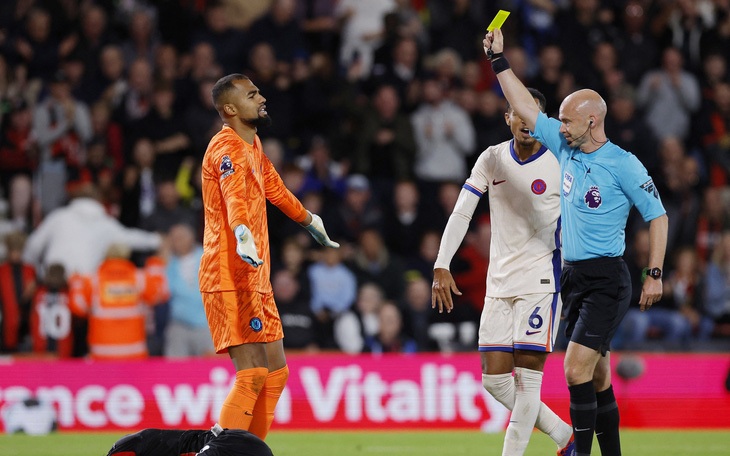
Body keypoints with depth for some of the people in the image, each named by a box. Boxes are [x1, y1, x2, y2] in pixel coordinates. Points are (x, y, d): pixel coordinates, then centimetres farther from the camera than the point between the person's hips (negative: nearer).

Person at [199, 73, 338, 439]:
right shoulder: (228, 148, -14)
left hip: (255, 278, 10)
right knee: (252, 374, -17)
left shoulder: (252, 145, 17)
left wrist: (310, 221, 51)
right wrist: (244, 238, -53)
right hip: (231, 278, -10)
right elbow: (234, 197, -34)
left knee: (276, 371, 12)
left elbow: (274, 188, 37)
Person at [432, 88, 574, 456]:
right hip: (499, 284, 5)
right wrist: (442, 267, -10)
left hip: (542, 282, -5)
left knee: (527, 377, -11)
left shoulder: (560, 164, -5)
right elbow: (461, 213, 1)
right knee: (494, 379, 2)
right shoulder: (492, 159, 5)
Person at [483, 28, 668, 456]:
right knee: (597, 379, 8)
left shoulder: (623, 164, -10)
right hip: (573, 277, 7)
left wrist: (655, 275, -9)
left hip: (606, 280, -7)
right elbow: (528, 110, 15)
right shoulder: (566, 148, 8)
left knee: (577, 369, -17)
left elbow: (658, 216, -6)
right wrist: (499, 59, 14)